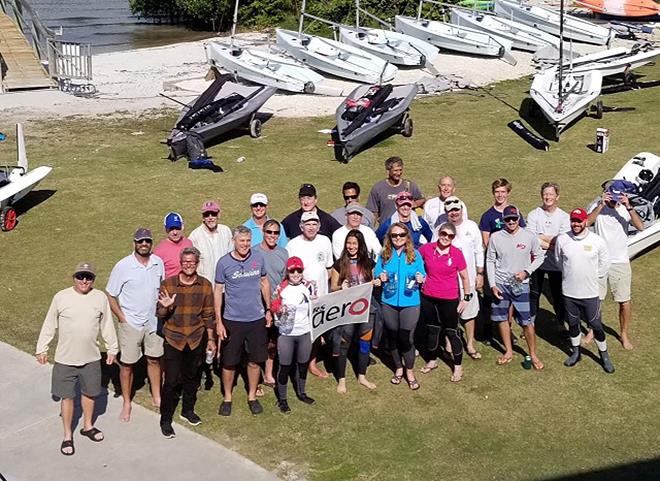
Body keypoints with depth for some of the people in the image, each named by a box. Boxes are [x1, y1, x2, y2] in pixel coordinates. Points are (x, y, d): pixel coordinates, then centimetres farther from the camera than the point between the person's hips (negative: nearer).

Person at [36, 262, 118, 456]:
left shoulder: (100, 298, -6)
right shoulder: (61, 297, -10)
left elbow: (107, 326, 5)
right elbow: (49, 325, -1)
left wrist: (112, 349, 11)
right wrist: (42, 349, 4)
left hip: (91, 358, 2)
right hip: (65, 359, -2)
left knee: (89, 393, 18)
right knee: (67, 396, 8)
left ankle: (88, 426, 40)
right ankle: (68, 436, 23)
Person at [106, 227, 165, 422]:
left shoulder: (158, 263, -3)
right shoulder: (123, 266, -15)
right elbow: (111, 295, -8)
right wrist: (122, 318, -10)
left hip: (154, 322, 4)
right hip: (131, 324, -4)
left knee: (154, 360, 16)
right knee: (127, 364, 6)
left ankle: (157, 397, 33)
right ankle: (126, 404, 21)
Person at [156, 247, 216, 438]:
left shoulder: (205, 285, -2)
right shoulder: (168, 284, -8)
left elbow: (208, 315, 6)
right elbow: (160, 314, -3)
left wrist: (211, 339, 7)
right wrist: (165, 307, -25)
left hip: (196, 339, 2)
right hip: (173, 339, -2)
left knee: (191, 376, 17)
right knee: (171, 380, -2)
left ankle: (188, 410, 36)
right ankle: (165, 420, 11)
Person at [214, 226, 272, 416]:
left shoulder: (258, 258, -2)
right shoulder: (224, 263, -10)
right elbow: (218, 292, -4)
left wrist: (268, 310, 10)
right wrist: (218, 321, -6)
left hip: (257, 319, 2)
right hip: (232, 320, -2)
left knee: (255, 361, 12)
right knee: (229, 362, 7)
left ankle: (252, 396, 29)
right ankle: (227, 398, 26)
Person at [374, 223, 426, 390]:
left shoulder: (414, 254, -1)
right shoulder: (384, 255, 3)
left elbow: (422, 274, 3)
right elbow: (376, 274, 9)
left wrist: (420, 278, -18)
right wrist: (380, 277, -12)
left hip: (410, 302, -2)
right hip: (389, 302, 2)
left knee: (406, 338, -2)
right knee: (393, 337, 13)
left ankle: (410, 371, 17)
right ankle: (398, 368, 32)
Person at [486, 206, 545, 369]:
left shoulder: (529, 237, -9)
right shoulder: (495, 237, -6)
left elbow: (539, 257, 4)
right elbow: (490, 261, 2)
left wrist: (526, 272, -11)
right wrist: (492, 285, -3)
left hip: (521, 285, -2)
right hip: (500, 284, 2)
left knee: (527, 321, -2)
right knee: (502, 318, 11)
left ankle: (533, 355, 14)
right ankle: (509, 351, 27)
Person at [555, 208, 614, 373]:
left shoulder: (597, 241, -11)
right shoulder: (562, 239, -7)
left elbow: (604, 263, 4)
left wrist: (593, 278, 6)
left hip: (590, 293, -2)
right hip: (569, 292, 2)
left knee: (596, 325, 7)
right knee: (573, 324, 17)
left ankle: (604, 356, 24)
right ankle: (575, 353, 35)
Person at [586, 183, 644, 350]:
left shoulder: (625, 210, -6)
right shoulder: (598, 208, -7)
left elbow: (641, 227, -22)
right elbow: (587, 222, -26)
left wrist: (628, 207, -29)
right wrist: (601, 205, -30)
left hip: (621, 263, 0)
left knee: (624, 301, 6)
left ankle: (625, 334, 24)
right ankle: (593, 330, 30)